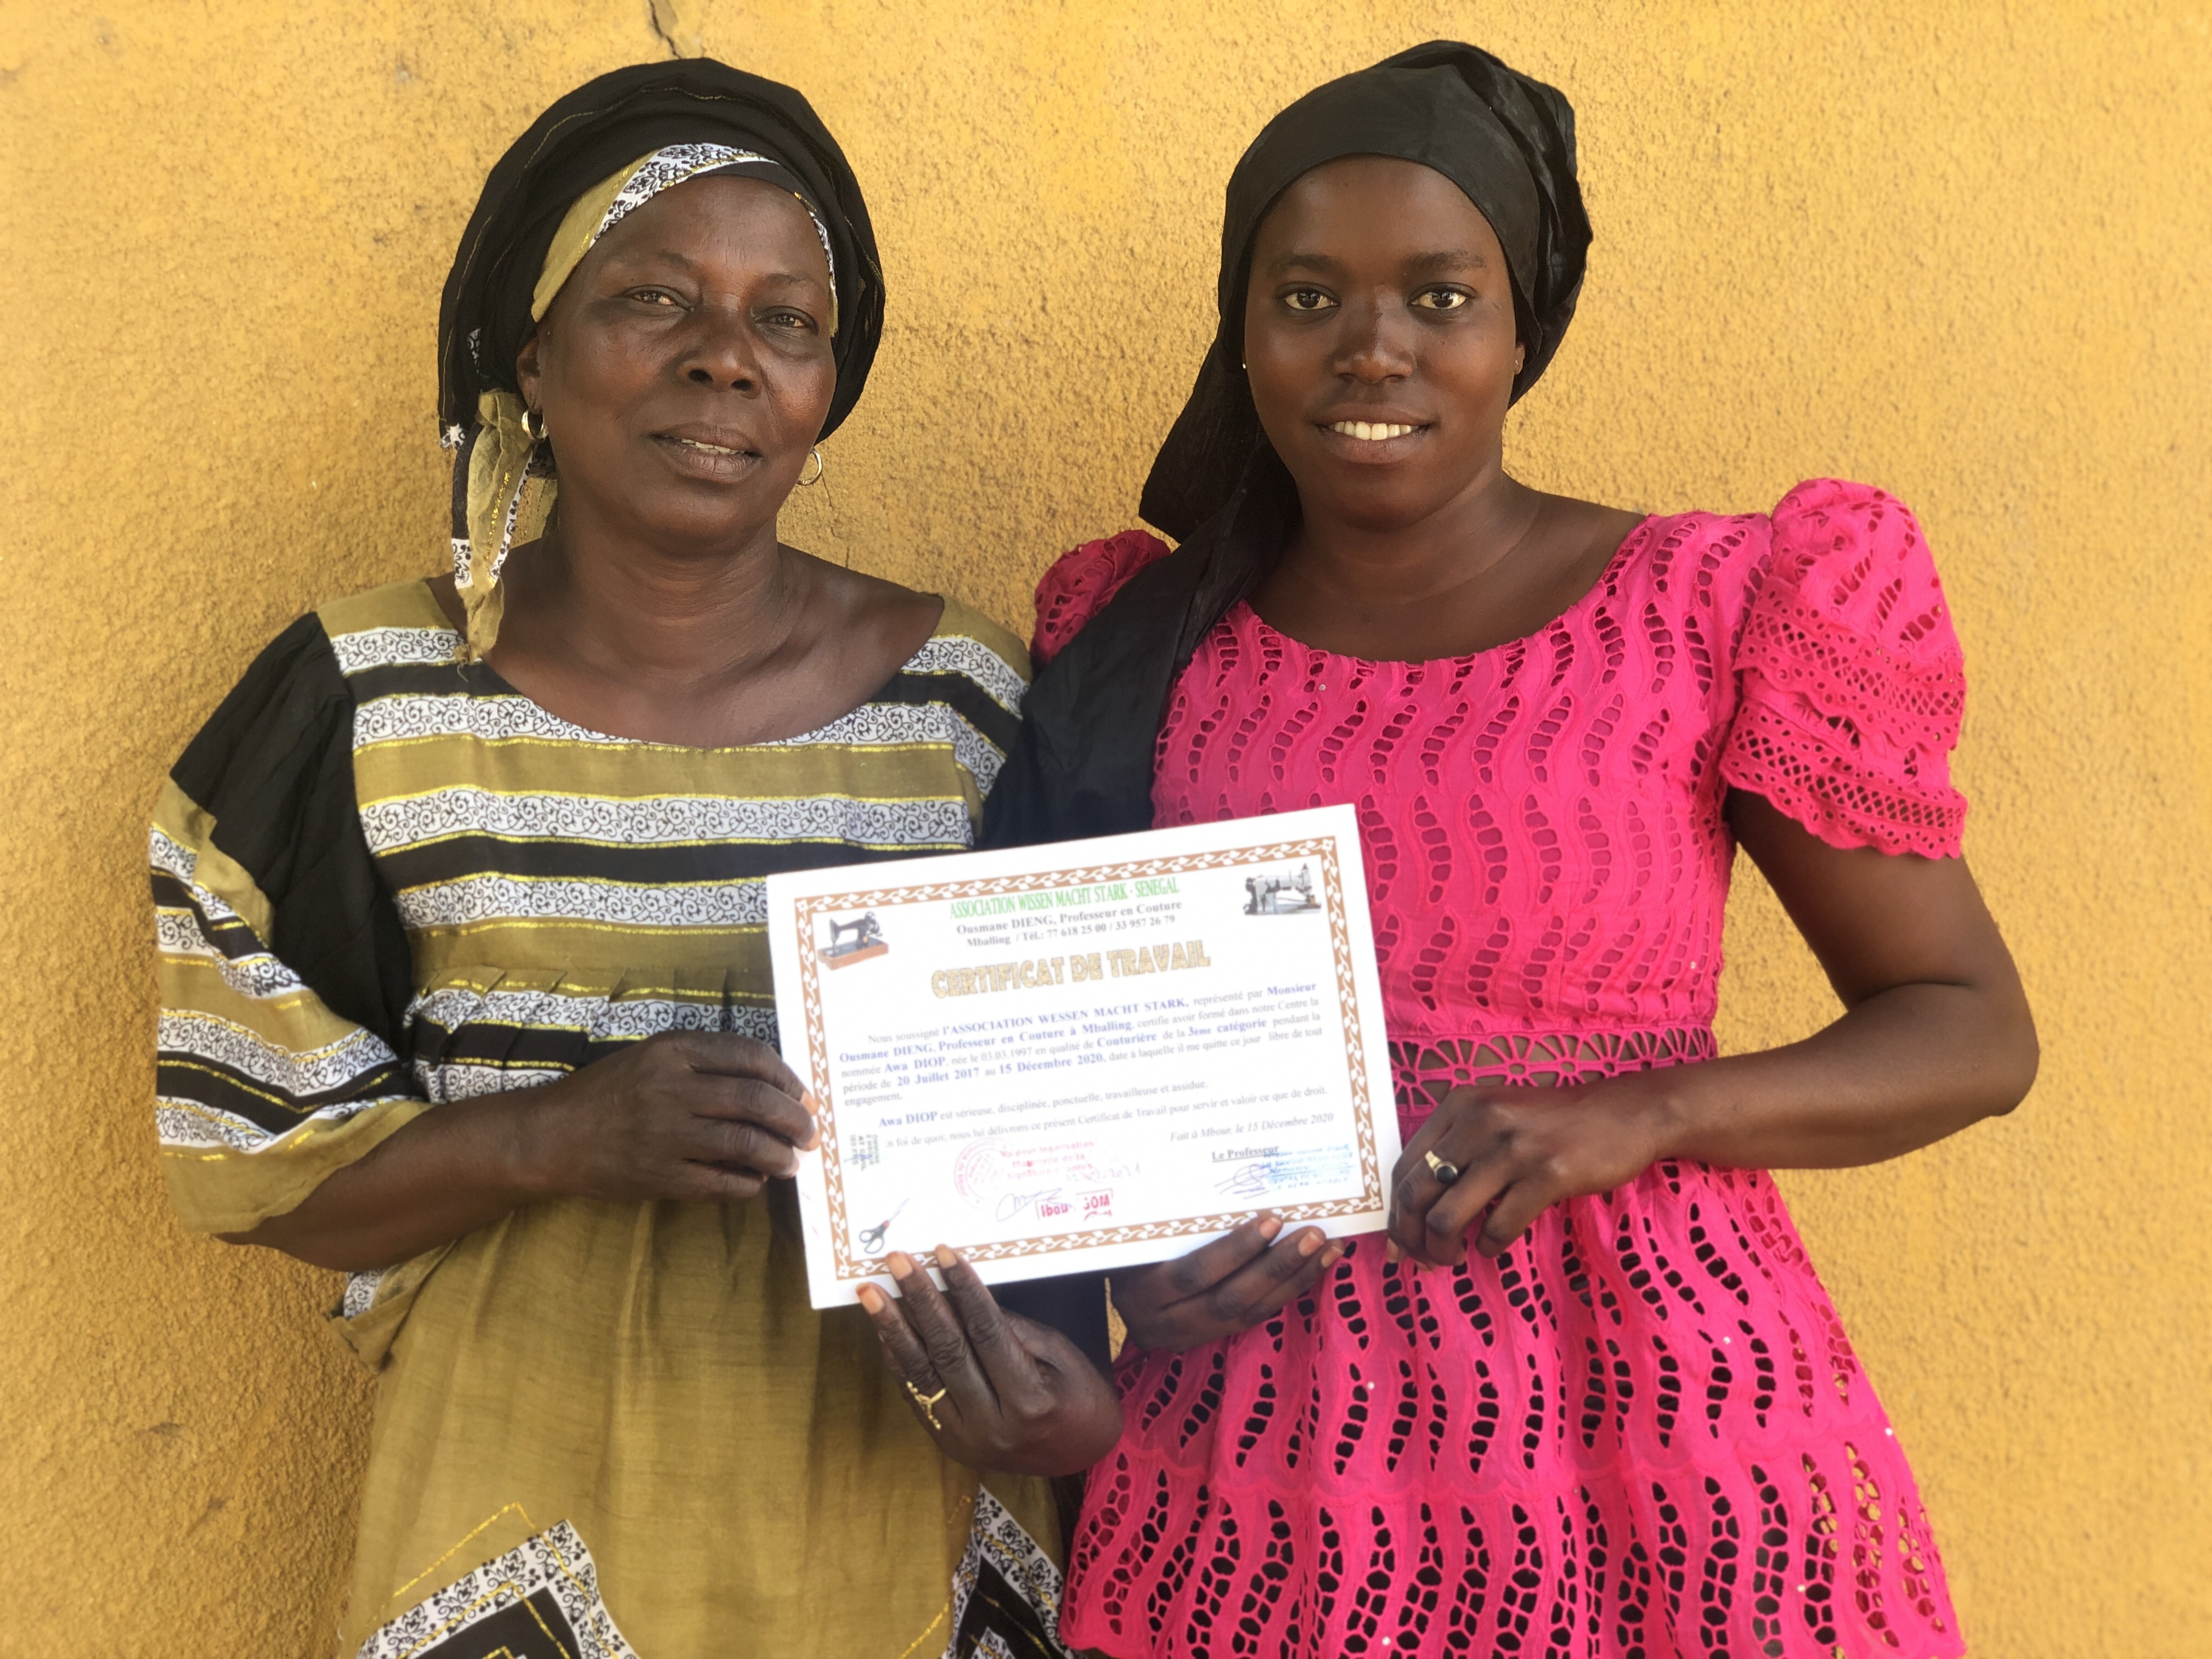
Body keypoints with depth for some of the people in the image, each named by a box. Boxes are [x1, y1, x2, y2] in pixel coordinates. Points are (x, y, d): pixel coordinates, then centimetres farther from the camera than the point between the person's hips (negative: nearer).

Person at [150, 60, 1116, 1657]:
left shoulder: (965, 699, -4)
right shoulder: (369, 703, -6)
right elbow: (253, 1157, -3)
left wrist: (1063, 1384, -15)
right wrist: (559, 1132, -19)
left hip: (897, 1514, 1)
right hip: (537, 1492, -1)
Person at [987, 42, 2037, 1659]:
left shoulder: (1719, 613, -5)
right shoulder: (1142, 645, 4)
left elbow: (1975, 1033, -1)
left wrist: (1634, 1117, -16)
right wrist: (1131, 1253, -7)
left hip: (1656, 1439, -2)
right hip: (1262, 1476, 2)